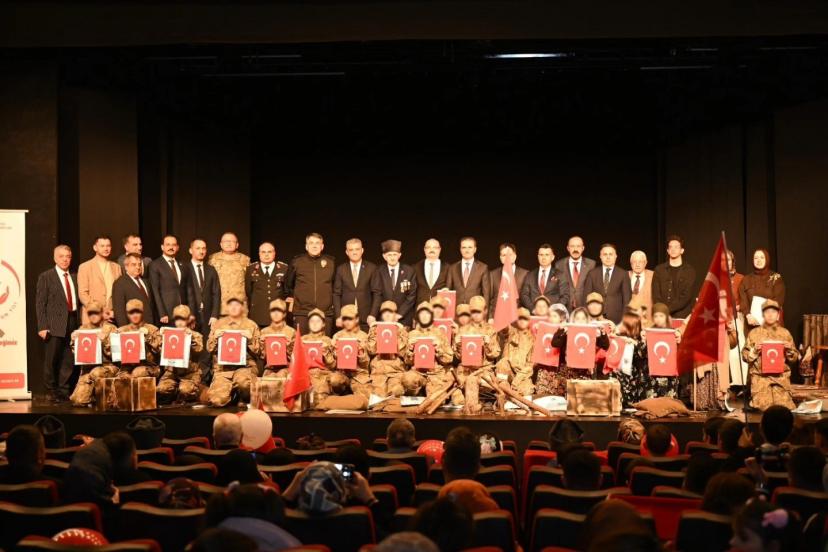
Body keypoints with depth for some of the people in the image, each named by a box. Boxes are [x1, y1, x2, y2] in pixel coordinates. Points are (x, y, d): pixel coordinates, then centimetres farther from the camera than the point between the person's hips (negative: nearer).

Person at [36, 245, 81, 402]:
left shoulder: (74, 277, 14)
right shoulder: (45, 277, 1)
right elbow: (40, 303, -3)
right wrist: (42, 327, -10)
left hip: (72, 324, 4)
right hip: (55, 324, -4)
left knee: (68, 361, 6)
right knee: (51, 359, 0)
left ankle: (64, 391, 15)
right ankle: (51, 391, 13)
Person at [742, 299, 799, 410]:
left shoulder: (785, 333, 9)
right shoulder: (754, 333, 6)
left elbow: (794, 358, 13)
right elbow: (745, 356, 6)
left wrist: (790, 350, -7)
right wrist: (754, 350, -12)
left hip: (781, 377, 1)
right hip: (760, 377, -1)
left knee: (784, 407, -11)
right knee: (763, 407, -13)